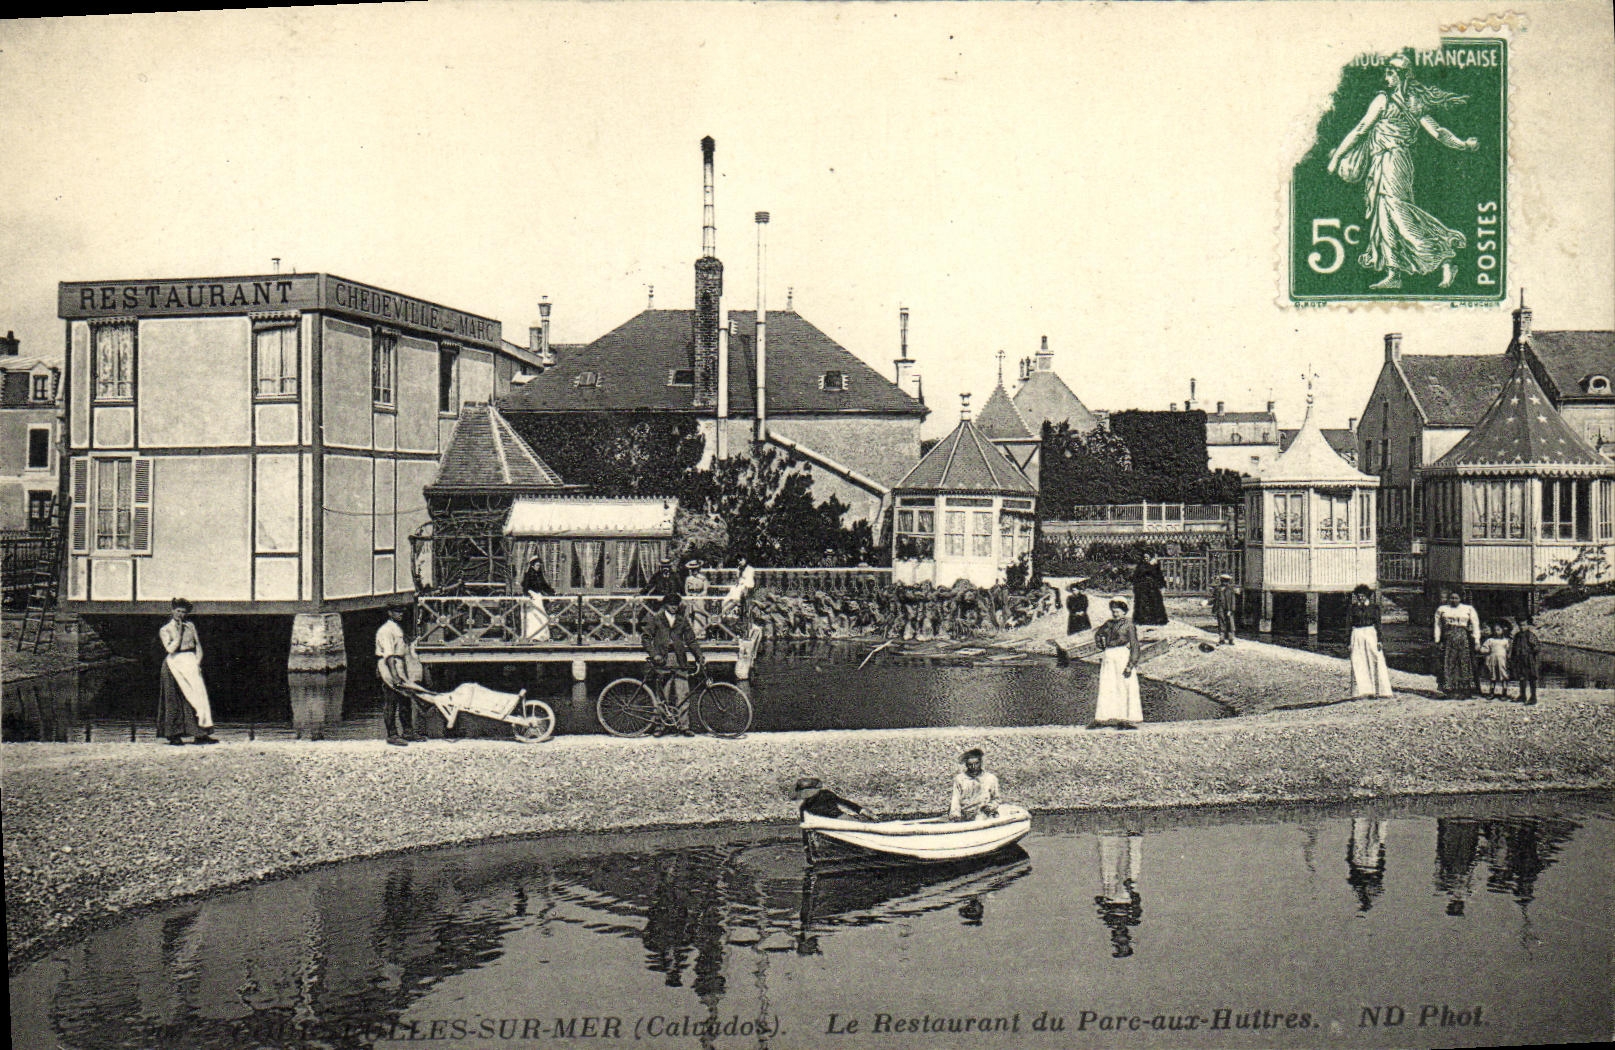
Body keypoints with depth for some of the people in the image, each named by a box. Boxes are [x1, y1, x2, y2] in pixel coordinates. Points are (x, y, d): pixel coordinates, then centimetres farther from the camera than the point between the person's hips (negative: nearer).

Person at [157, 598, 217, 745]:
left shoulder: (190, 626, 13)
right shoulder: (165, 630, 3)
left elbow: (198, 645, 12)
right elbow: (170, 648, -10)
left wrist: (197, 662, 0)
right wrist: (179, 633, -9)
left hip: (190, 663, 3)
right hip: (174, 665, -3)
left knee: (197, 694, -6)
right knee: (174, 701, -2)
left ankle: (200, 734, -5)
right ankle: (174, 735, 5)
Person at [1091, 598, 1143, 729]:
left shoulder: (1129, 625, -3)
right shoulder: (1109, 624, 13)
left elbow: (1135, 646, -8)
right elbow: (1097, 634, 33)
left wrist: (1131, 665, -15)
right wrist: (1102, 646, 18)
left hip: (1123, 657, -5)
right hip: (1108, 658, 5)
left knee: (1125, 687, -5)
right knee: (1106, 688, 4)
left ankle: (1129, 719, -1)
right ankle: (1101, 719, 6)